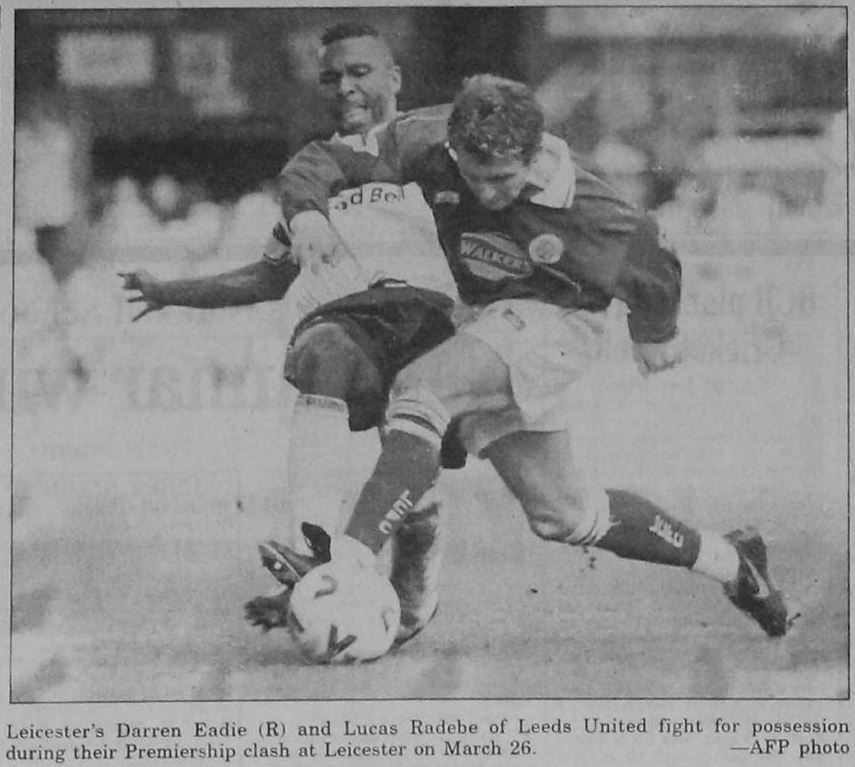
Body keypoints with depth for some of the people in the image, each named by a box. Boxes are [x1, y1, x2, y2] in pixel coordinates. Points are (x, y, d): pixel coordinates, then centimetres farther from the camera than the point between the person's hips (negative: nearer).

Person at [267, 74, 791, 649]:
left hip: (554, 321, -6)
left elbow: (651, 266, -4)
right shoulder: (426, 143, -16)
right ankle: (730, 562, 27)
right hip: (489, 321, 6)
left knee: (421, 392, -32)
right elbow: (322, 159, -8)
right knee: (565, 515, 10)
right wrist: (307, 210, -31)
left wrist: (655, 332, 15)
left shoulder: (575, 205, -23)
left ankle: (348, 560, -41)